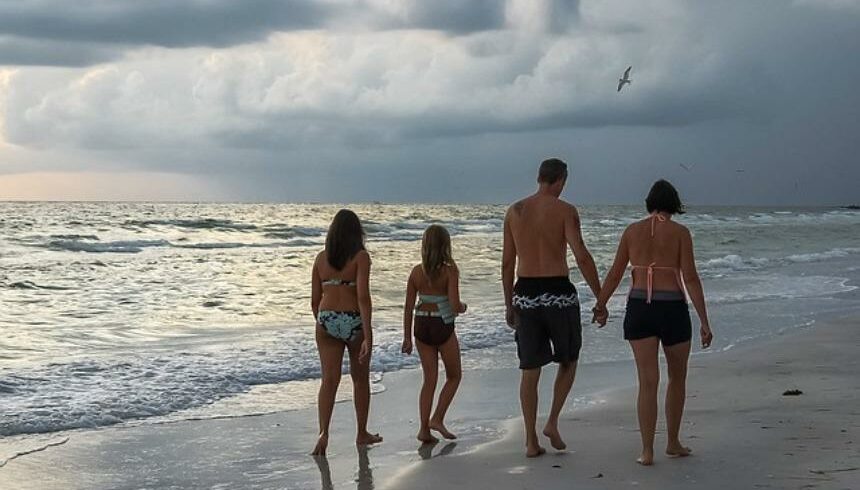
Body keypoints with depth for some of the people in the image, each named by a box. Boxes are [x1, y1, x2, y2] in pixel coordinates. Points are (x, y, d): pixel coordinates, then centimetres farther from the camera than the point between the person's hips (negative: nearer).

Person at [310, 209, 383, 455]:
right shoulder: (360, 256, -8)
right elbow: (363, 296, -17)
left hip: (327, 322, 3)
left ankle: (323, 432, -17)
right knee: (360, 379, 15)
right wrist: (368, 335, -18)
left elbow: (315, 299, 8)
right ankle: (362, 433, 26)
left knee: (329, 380, 1)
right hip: (354, 322, -2)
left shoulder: (321, 258, 5)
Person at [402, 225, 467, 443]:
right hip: (443, 327, -4)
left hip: (421, 326, 4)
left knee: (429, 379, 12)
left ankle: (424, 428, 9)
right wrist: (462, 307, 6)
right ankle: (437, 419, 6)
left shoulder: (417, 272, 0)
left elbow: (408, 307, 1)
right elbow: (455, 306, -18)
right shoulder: (449, 271, -12)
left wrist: (407, 337, 8)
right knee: (454, 376, 16)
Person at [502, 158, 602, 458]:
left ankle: (531, 442, 10)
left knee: (530, 371, 9)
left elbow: (507, 262, 9)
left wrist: (509, 304, 17)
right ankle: (552, 423, 6)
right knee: (569, 360, 18)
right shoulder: (565, 210, -6)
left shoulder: (514, 211, 7)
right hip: (558, 293, -3)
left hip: (525, 294, 4)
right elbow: (582, 256, -16)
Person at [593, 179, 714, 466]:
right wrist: (704, 321, -8)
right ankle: (673, 443, 27)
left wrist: (601, 305, 25)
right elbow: (690, 278, -10)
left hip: (639, 309, 2)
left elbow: (615, 274, 10)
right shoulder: (680, 232, -3)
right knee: (677, 377, 18)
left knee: (648, 381, 1)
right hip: (672, 310, -2)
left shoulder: (632, 231, 6)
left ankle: (647, 451, -7)